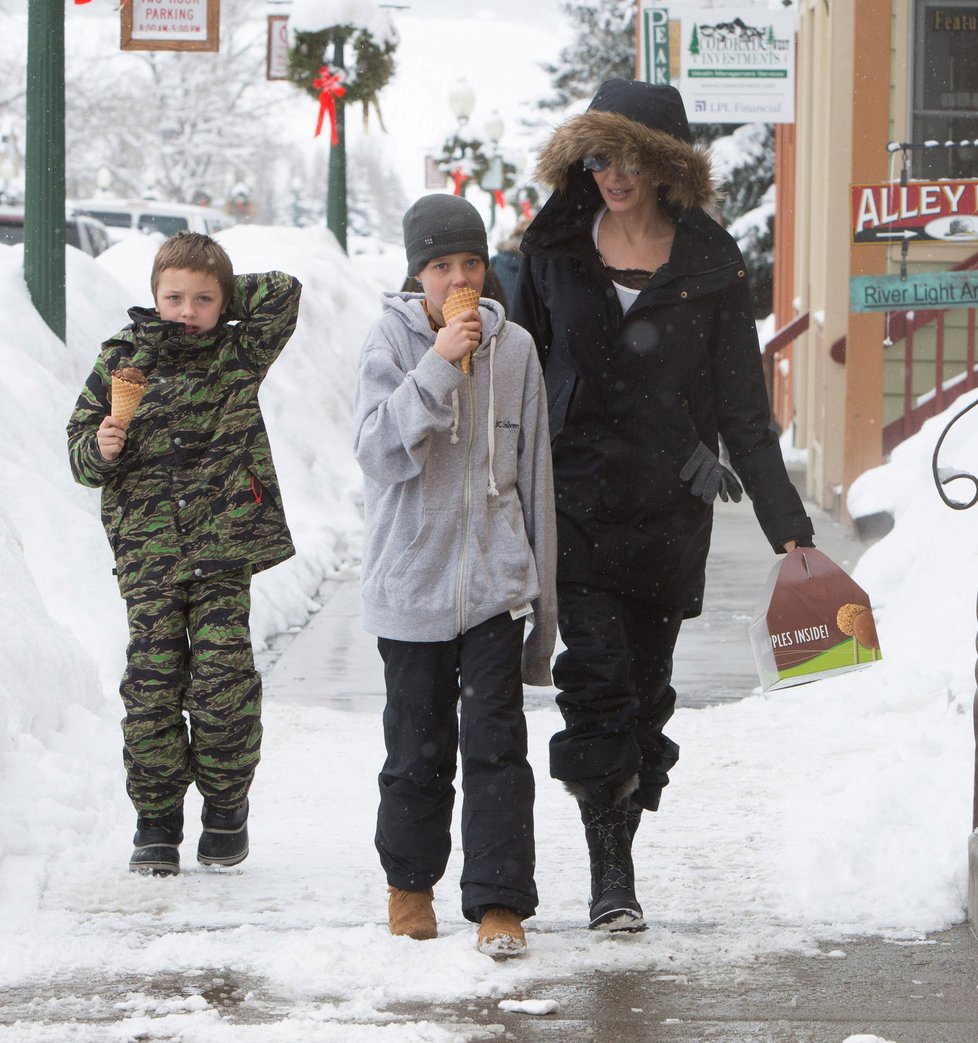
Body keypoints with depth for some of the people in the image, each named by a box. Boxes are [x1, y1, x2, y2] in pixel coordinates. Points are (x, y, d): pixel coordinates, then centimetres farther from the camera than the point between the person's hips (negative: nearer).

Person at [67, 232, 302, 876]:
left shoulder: (238, 356, 5)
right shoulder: (120, 363, 6)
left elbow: (284, 293, 1)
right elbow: (80, 448, 11)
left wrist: (222, 302, 5)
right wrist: (99, 450, -10)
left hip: (224, 546, -1)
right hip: (146, 548, 1)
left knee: (224, 678, -2)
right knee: (151, 682, -1)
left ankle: (226, 806, 17)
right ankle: (157, 819, 10)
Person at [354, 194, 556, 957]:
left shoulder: (514, 348, 4)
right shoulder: (391, 342, -2)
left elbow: (535, 472, 10)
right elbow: (380, 452, -15)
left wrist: (541, 590, 11)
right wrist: (437, 367, -24)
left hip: (496, 578, 1)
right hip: (411, 578, -1)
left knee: (496, 741, -7)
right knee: (418, 745, 7)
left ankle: (500, 901, -6)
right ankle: (409, 880, 27)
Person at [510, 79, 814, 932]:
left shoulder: (710, 263, 2)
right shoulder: (556, 248, 4)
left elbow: (744, 407, 2)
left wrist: (787, 527, -3)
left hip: (671, 507, 1)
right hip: (576, 501, -1)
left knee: (645, 686, 6)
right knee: (596, 676, -12)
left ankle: (618, 851, 18)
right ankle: (610, 870, -10)